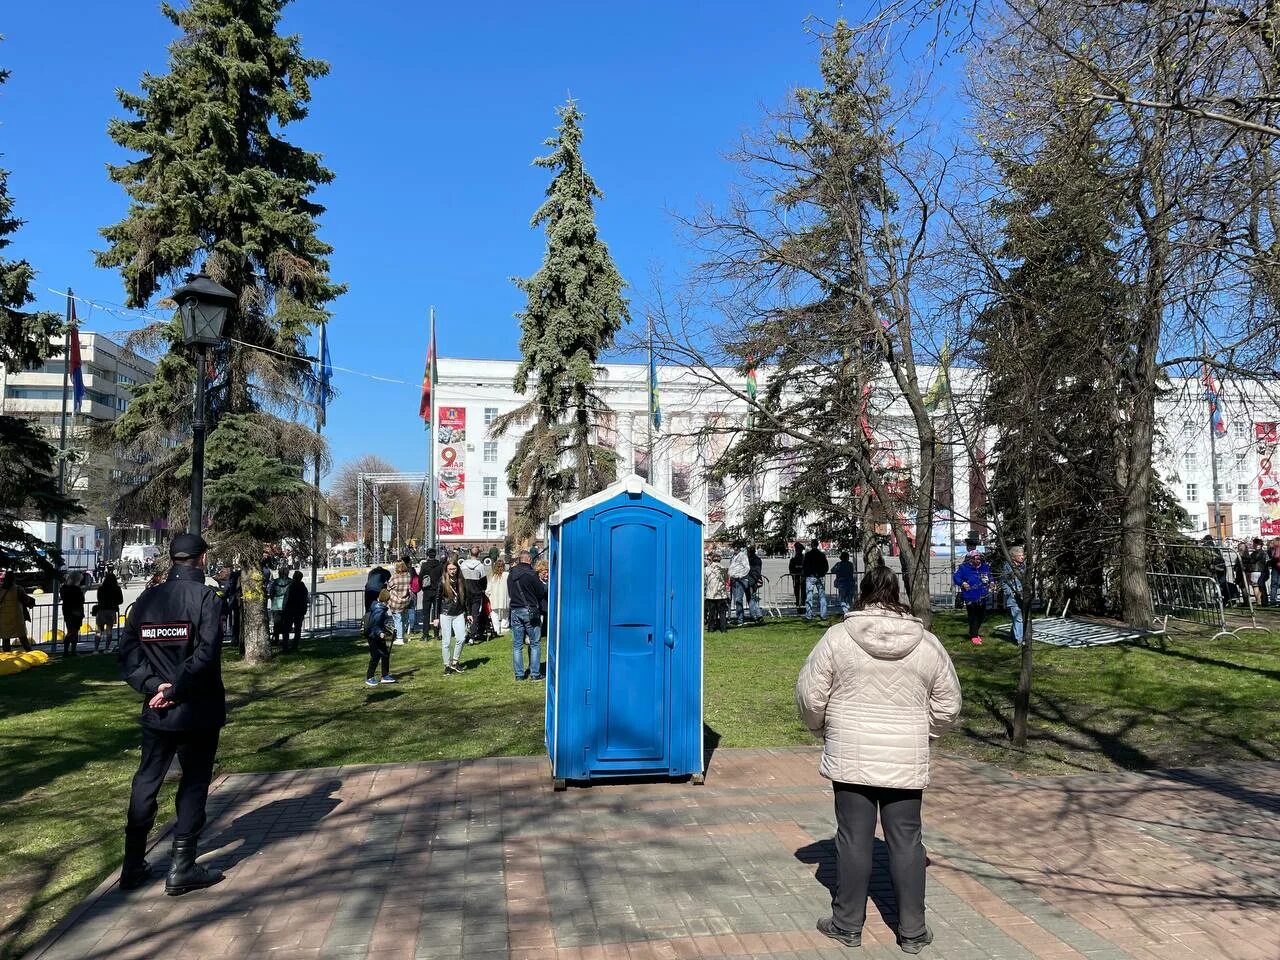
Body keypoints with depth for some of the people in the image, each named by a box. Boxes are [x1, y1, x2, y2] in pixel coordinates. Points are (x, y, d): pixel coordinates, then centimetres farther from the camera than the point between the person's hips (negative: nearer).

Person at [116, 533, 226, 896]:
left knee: (146, 781, 17)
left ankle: (133, 866, 25)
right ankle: (182, 869, 9)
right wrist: (173, 690, -15)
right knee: (194, 784, 6)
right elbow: (206, 653, -23)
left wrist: (153, 685, -6)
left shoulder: (146, 599, 4)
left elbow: (127, 654, 0)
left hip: (156, 712, 5)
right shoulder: (206, 597, -12)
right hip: (198, 710, -5)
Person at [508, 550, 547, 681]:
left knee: (517, 645, 9)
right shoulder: (531, 574, -15)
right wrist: (543, 584, 11)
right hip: (530, 610, -5)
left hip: (515, 611, 5)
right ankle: (535, 673, 4)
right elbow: (541, 592, -7)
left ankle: (519, 674, 11)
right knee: (535, 644, 4)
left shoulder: (511, 574, 5)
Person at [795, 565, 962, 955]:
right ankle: (912, 931, 20)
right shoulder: (927, 644, 0)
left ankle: (847, 924, 20)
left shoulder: (838, 637, -8)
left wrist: (824, 729, 14)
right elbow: (947, 706, 6)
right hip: (906, 761, 2)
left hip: (850, 757, -1)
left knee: (854, 838, 8)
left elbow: (810, 695, -4)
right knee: (906, 841, 11)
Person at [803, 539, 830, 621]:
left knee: (809, 597, 0)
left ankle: (808, 615, -3)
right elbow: (826, 567, 9)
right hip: (820, 577, 3)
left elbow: (804, 566, -6)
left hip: (810, 577, -3)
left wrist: (804, 574, 12)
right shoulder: (822, 555, 4)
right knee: (822, 596, 7)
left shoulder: (808, 554, -7)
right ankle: (823, 615, 6)